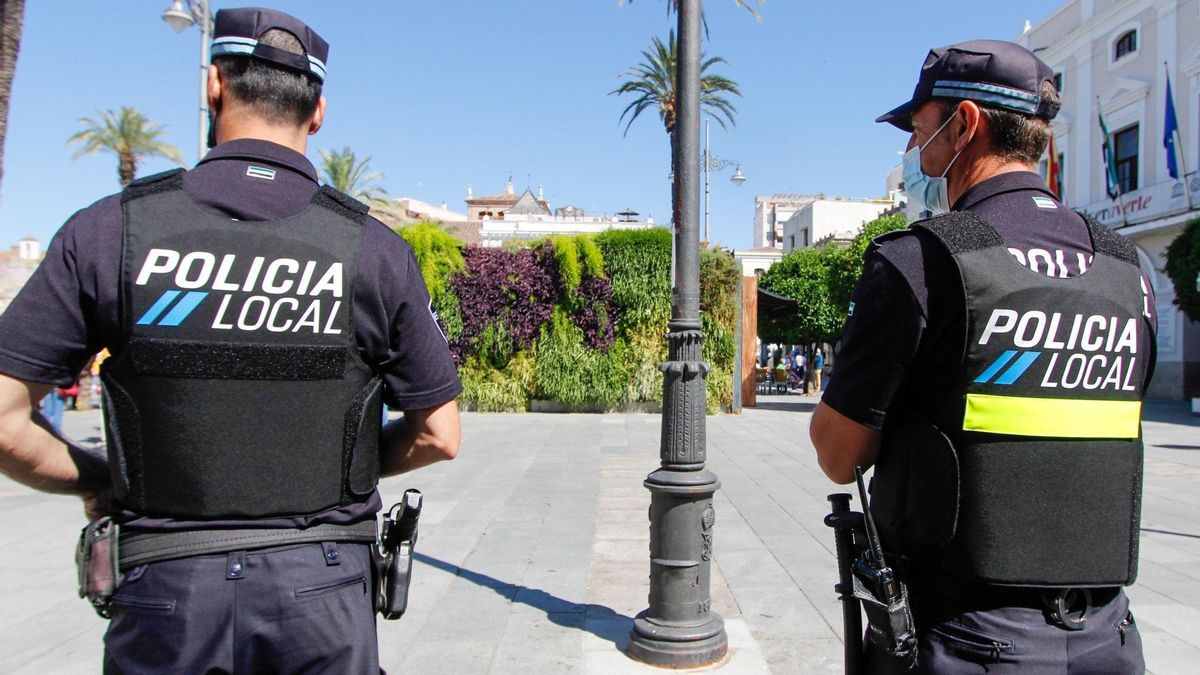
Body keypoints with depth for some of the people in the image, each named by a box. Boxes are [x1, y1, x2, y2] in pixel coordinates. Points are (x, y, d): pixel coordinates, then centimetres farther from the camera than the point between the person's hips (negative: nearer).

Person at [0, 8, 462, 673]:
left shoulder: (109, 229, -5)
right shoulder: (374, 247, -5)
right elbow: (438, 437, -1)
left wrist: (97, 482, 12)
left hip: (168, 591, 0)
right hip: (324, 590, 1)